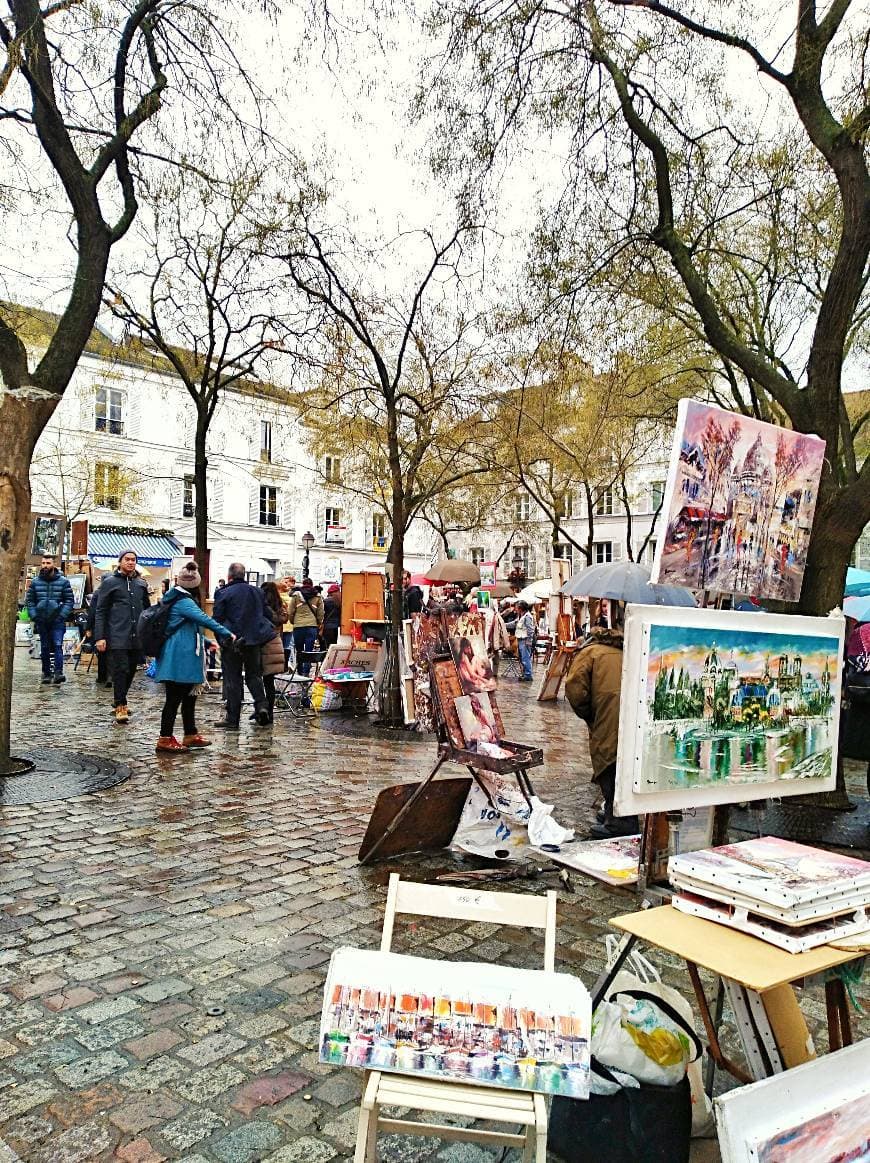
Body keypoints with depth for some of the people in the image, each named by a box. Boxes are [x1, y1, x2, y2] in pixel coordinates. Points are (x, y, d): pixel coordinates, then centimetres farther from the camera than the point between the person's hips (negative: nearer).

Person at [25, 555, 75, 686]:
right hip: (41, 621, 3)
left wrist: (62, 616, -11)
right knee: (45, 648, 10)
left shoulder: (63, 582, -1)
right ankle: (46, 673, 17)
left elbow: (70, 600, -1)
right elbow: (29, 600, 8)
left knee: (58, 645, -13)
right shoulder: (35, 582, 6)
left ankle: (58, 672, -18)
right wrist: (34, 616, -3)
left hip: (57, 621, -3)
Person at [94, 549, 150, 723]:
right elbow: (100, 611, -1)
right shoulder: (110, 582, 1)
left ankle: (119, 700, 27)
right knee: (120, 670, -8)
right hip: (117, 637, -5)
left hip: (137, 637, 5)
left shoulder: (141, 584, 15)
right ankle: (120, 706, 0)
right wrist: (100, 636, -8)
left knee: (131, 670, 10)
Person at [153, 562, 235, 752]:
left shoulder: (177, 599, 17)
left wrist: (206, 642, 21)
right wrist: (226, 633, -31)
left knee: (189, 696, 15)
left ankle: (191, 735, 24)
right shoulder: (183, 602, -15)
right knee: (174, 698, -5)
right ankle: (165, 739, 0)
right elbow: (204, 619, -30)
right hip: (180, 659, -10)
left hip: (184, 658, 10)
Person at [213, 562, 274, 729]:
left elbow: (218, 620, -9)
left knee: (232, 679, 3)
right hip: (254, 640, 4)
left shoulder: (223, 594, -9)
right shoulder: (257, 592, 7)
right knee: (254, 674, 17)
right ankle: (261, 705, -3)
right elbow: (266, 614, 11)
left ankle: (232, 718, 6)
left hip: (232, 641, -4)